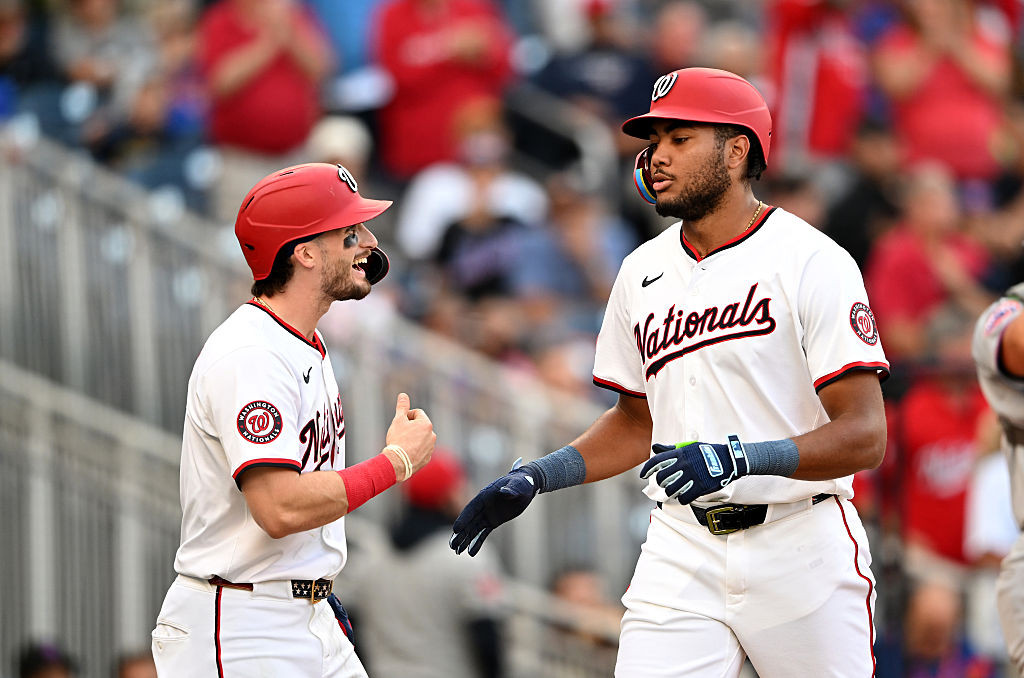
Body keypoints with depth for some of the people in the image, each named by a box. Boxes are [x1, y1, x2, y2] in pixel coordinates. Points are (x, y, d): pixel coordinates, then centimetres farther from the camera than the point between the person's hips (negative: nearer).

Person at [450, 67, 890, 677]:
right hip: (681, 552, 4)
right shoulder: (644, 272, 12)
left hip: (800, 549, -4)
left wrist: (740, 458, -28)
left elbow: (864, 437, -15)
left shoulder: (813, 261, -8)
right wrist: (534, 478, 9)